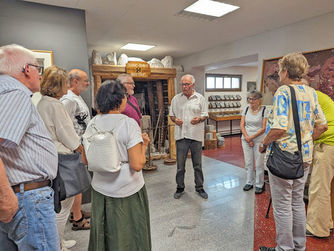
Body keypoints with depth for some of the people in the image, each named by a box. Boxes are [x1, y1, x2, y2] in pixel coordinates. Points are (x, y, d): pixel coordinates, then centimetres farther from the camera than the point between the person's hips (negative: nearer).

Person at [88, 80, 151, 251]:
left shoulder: (93, 123, -3)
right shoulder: (129, 123, -19)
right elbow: (137, 165, -22)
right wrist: (144, 145, -7)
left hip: (100, 189, 5)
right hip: (127, 191, -5)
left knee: (103, 235, 24)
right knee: (128, 235, 17)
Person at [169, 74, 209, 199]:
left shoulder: (200, 98, 3)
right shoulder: (176, 98, 7)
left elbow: (205, 114, 5)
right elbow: (171, 114, 12)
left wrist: (199, 119, -16)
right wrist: (175, 120, -10)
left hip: (196, 135, -1)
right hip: (181, 135, 1)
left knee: (197, 164, 10)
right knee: (180, 164, 8)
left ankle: (199, 187, 27)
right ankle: (180, 188, 26)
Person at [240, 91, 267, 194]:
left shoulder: (264, 110, -7)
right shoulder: (246, 109, 5)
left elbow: (264, 128, -10)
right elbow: (242, 125, 4)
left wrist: (252, 137, -14)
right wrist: (247, 137, -7)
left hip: (259, 140, -4)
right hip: (246, 140, 4)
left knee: (259, 163, 3)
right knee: (248, 162, 12)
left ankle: (259, 185, 19)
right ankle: (249, 182, 27)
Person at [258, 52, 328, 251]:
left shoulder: (283, 92, -16)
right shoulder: (311, 92, 8)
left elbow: (279, 128, -26)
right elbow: (322, 125, 10)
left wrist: (264, 144, -10)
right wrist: (305, 141, 18)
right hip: (304, 156, 8)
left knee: (282, 206, 7)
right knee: (297, 202, 21)